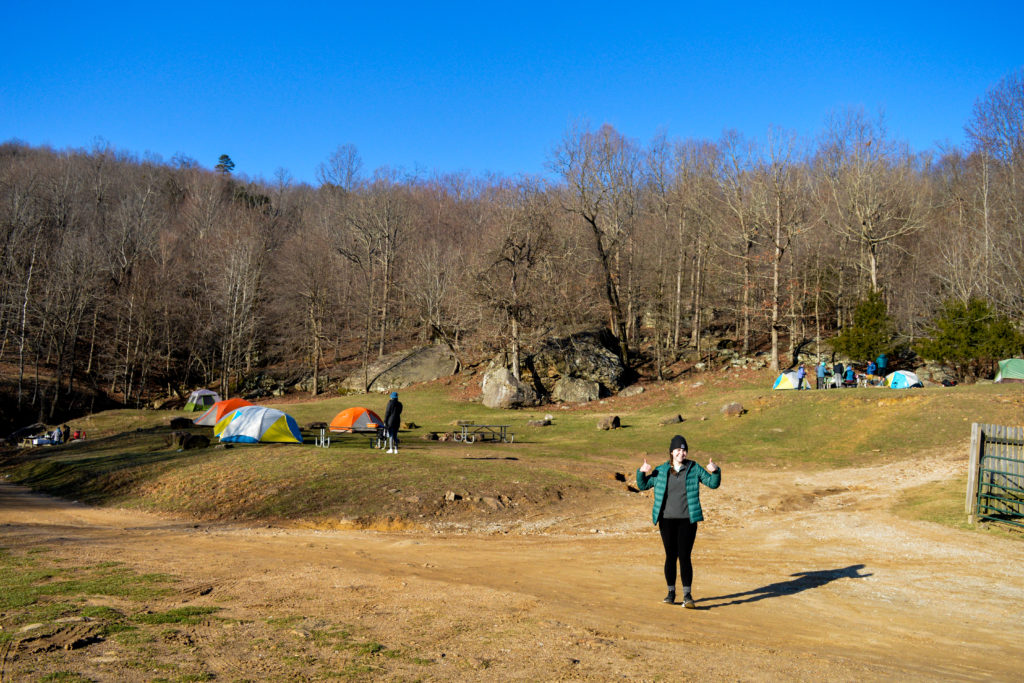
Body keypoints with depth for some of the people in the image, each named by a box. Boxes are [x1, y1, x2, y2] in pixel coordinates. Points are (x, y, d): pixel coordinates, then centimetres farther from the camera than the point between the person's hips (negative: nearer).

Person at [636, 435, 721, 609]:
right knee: (670, 556, 7)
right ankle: (671, 592, 20)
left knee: (684, 556, -8)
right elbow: (643, 485, 10)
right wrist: (641, 472, -9)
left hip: (687, 520, -1)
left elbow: (713, 483, 4)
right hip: (667, 520, 2)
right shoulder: (661, 471, 5)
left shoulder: (694, 469, 3)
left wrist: (715, 471, -16)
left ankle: (687, 595, -5)